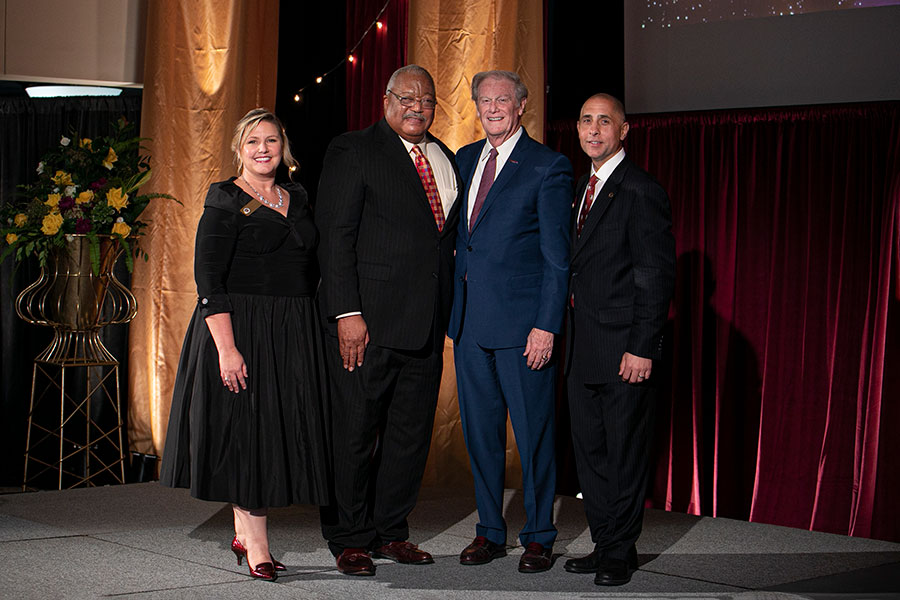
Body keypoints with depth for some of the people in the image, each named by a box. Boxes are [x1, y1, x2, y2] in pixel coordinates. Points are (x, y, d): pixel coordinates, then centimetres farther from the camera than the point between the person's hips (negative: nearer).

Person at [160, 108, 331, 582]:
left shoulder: (297, 200, 12)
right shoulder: (225, 201, -5)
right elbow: (208, 280, -12)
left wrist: (312, 333, 9)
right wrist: (226, 347, -20)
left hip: (295, 334, 6)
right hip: (241, 327, -6)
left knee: (281, 430, 7)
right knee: (246, 430, -2)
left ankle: (244, 530, 21)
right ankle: (255, 544, 8)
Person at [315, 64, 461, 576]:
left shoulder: (445, 159, 16)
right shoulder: (353, 151, -3)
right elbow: (335, 236, -8)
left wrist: (450, 311, 9)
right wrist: (347, 312, -16)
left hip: (428, 322, 6)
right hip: (368, 320, -6)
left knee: (412, 429, 10)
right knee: (355, 428, 1)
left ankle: (391, 530, 21)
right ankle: (349, 538, 12)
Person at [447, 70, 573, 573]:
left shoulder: (548, 167, -5)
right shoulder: (464, 159, 13)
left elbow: (558, 256, -7)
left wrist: (547, 325, -14)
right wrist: (453, 308, 8)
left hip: (522, 321, -6)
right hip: (470, 319, 6)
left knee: (533, 432, 2)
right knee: (480, 431, 12)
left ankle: (539, 536, 14)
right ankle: (490, 531, 23)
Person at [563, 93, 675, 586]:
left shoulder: (640, 191, -10)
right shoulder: (581, 188, 15)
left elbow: (657, 274, -14)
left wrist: (642, 347, -18)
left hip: (624, 346, -8)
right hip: (583, 347, 8)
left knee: (625, 453, 1)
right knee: (589, 451, 12)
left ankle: (620, 553, 11)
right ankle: (604, 545, 23)